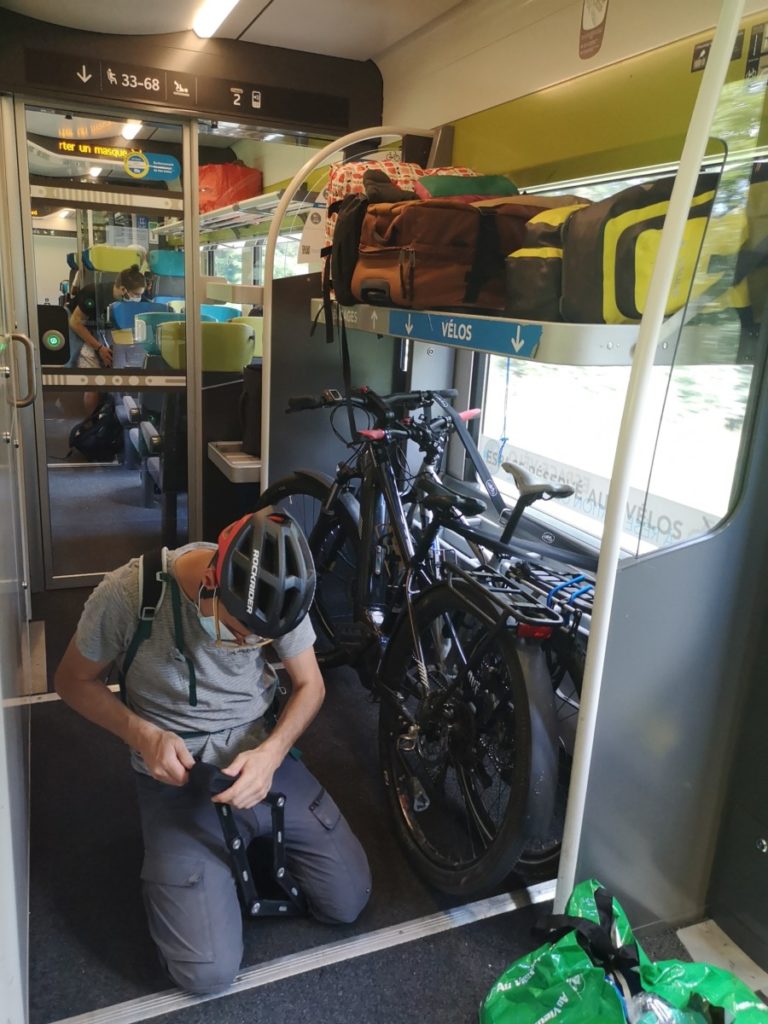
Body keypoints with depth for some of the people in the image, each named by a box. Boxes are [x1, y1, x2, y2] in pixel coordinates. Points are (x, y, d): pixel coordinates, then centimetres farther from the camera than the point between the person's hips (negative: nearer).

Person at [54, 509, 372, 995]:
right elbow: (74, 681, -6)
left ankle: (259, 840, 25)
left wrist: (271, 753, -20)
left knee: (348, 901, -1)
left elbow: (309, 684, -1)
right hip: (177, 772, -2)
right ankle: (171, 861, 17)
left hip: (262, 754, 3)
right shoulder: (128, 593, -24)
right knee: (209, 972, -12)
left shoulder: (275, 591, -15)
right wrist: (144, 734, -21)